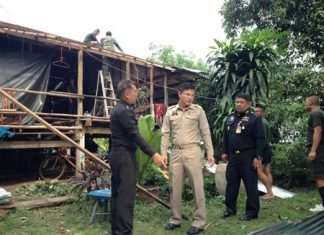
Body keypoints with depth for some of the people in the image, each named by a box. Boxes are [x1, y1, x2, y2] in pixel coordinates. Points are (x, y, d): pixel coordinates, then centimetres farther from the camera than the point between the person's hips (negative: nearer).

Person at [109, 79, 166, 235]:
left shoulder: (120, 108, 17)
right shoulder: (124, 110, -15)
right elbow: (135, 135, -22)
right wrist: (153, 154, -25)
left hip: (118, 154, 11)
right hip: (124, 155, -11)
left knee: (118, 194, 12)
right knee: (126, 195, -9)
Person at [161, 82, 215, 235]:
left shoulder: (198, 110, 0)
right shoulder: (170, 112, 6)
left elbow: (205, 133, 1)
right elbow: (166, 134, 7)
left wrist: (210, 152, -5)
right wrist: (163, 153, 0)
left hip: (192, 151, -3)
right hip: (176, 152, 3)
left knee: (197, 187, 0)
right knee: (175, 187, 10)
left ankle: (199, 222, 10)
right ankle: (175, 219, 23)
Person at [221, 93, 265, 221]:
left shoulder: (254, 118, -7)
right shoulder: (230, 118, 13)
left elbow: (260, 139, -10)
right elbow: (225, 136, 19)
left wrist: (258, 157, -15)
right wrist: (225, 152, 15)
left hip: (248, 156, -6)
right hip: (233, 155, 6)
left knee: (250, 184, 2)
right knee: (231, 182, 11)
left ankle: (252, 211, 12)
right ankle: (230, 208, 23)